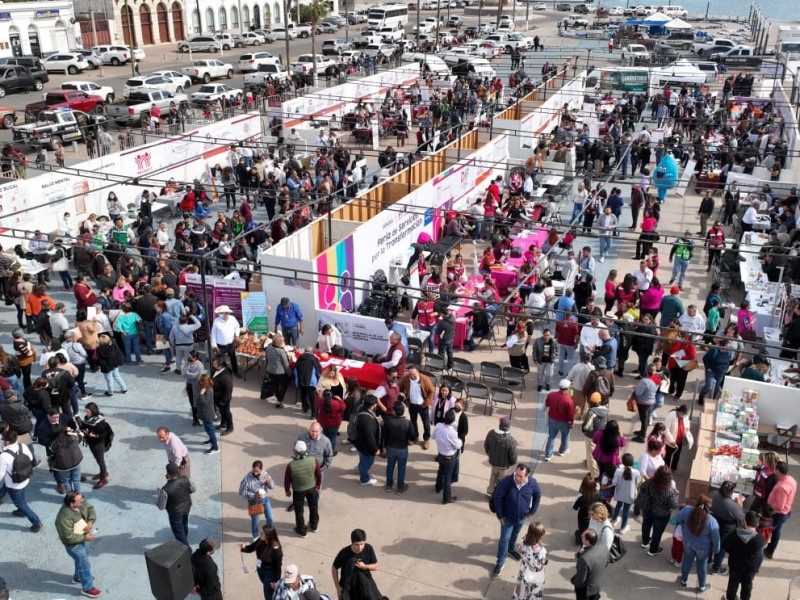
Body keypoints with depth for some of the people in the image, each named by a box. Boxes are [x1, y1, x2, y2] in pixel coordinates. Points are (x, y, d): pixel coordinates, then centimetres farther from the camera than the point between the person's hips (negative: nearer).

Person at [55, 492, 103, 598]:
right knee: (84, 563, 8)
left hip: (83, 537, 8)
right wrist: (85, 537, -25)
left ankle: (78, 577, 55)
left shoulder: (81, 504, -19)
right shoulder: (65, 518, -39)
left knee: (83, 557, 29)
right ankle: (88, 588, 28)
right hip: (74, 544, -8)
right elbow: (69, 537, -33)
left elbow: (91, 509, -3)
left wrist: (90, 522, -21)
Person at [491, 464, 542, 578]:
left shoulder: (532, 483, -22)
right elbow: (496, 497, -19)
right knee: (504, 539, 6)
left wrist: (533, 511, 2)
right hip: (507, 517, -3)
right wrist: (499, 514, -13)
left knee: (514, 535, 28)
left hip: (522, 517, 3)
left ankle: (511, 550, 55)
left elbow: (538, 495, 0)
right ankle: (500, 563, 24)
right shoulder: (506, 481, -30)